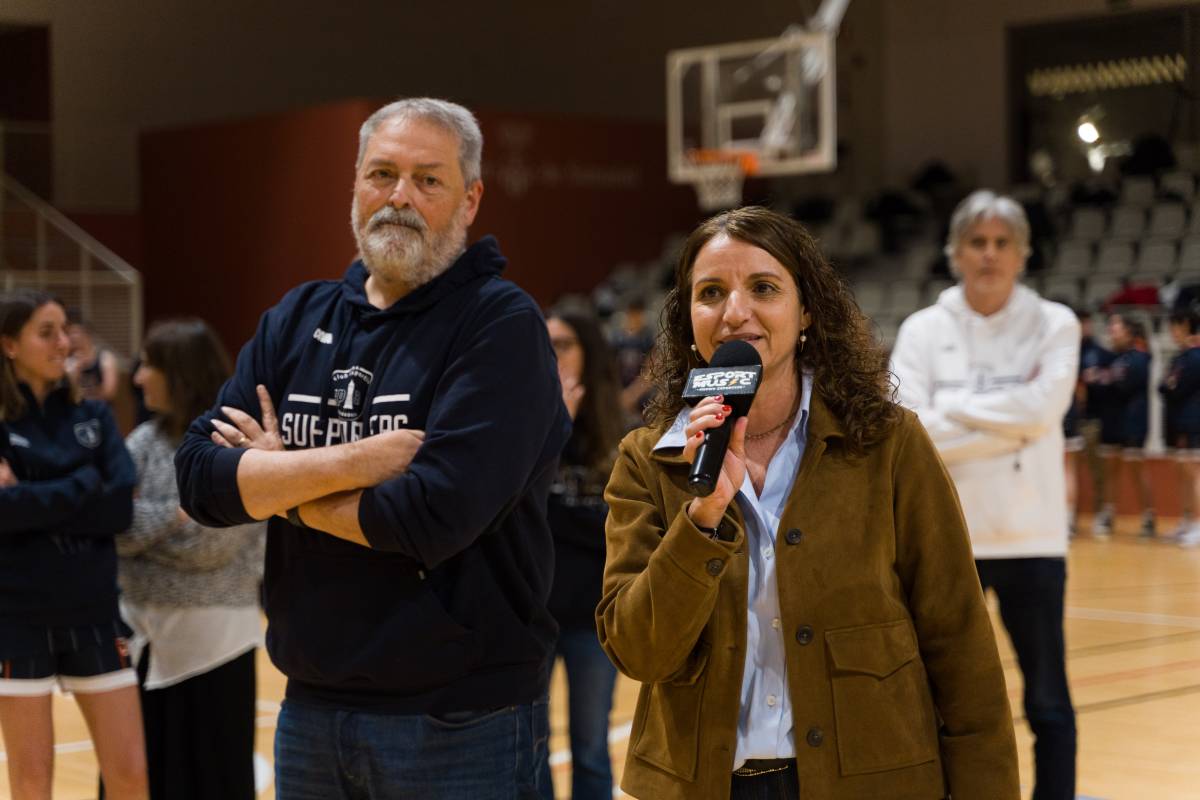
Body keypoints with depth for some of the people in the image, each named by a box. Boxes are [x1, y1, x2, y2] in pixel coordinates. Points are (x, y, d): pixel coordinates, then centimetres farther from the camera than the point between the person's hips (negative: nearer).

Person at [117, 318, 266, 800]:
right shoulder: (147, 440, 5)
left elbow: (206, 546, -18)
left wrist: (140, 521, -11)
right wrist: (176, 513, -14)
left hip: (211, 633, -5)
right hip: (146, 628, 5)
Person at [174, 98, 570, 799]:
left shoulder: (502, 323, -10)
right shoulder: (298, 319, 8)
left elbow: (439, 513, -22)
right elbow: (200, 478, -3)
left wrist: (282, 483, -7)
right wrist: (354, 462, -17)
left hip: (462, 721, -5)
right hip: (310, 709, 5)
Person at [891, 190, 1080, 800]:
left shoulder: (1054, 325, 0)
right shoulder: (923, 330, 0)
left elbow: (1041, 411, -16)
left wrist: (955, 408, -11)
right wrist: (1008, 422, -19)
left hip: (1032, 535, 0)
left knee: (1048, 702, 7)